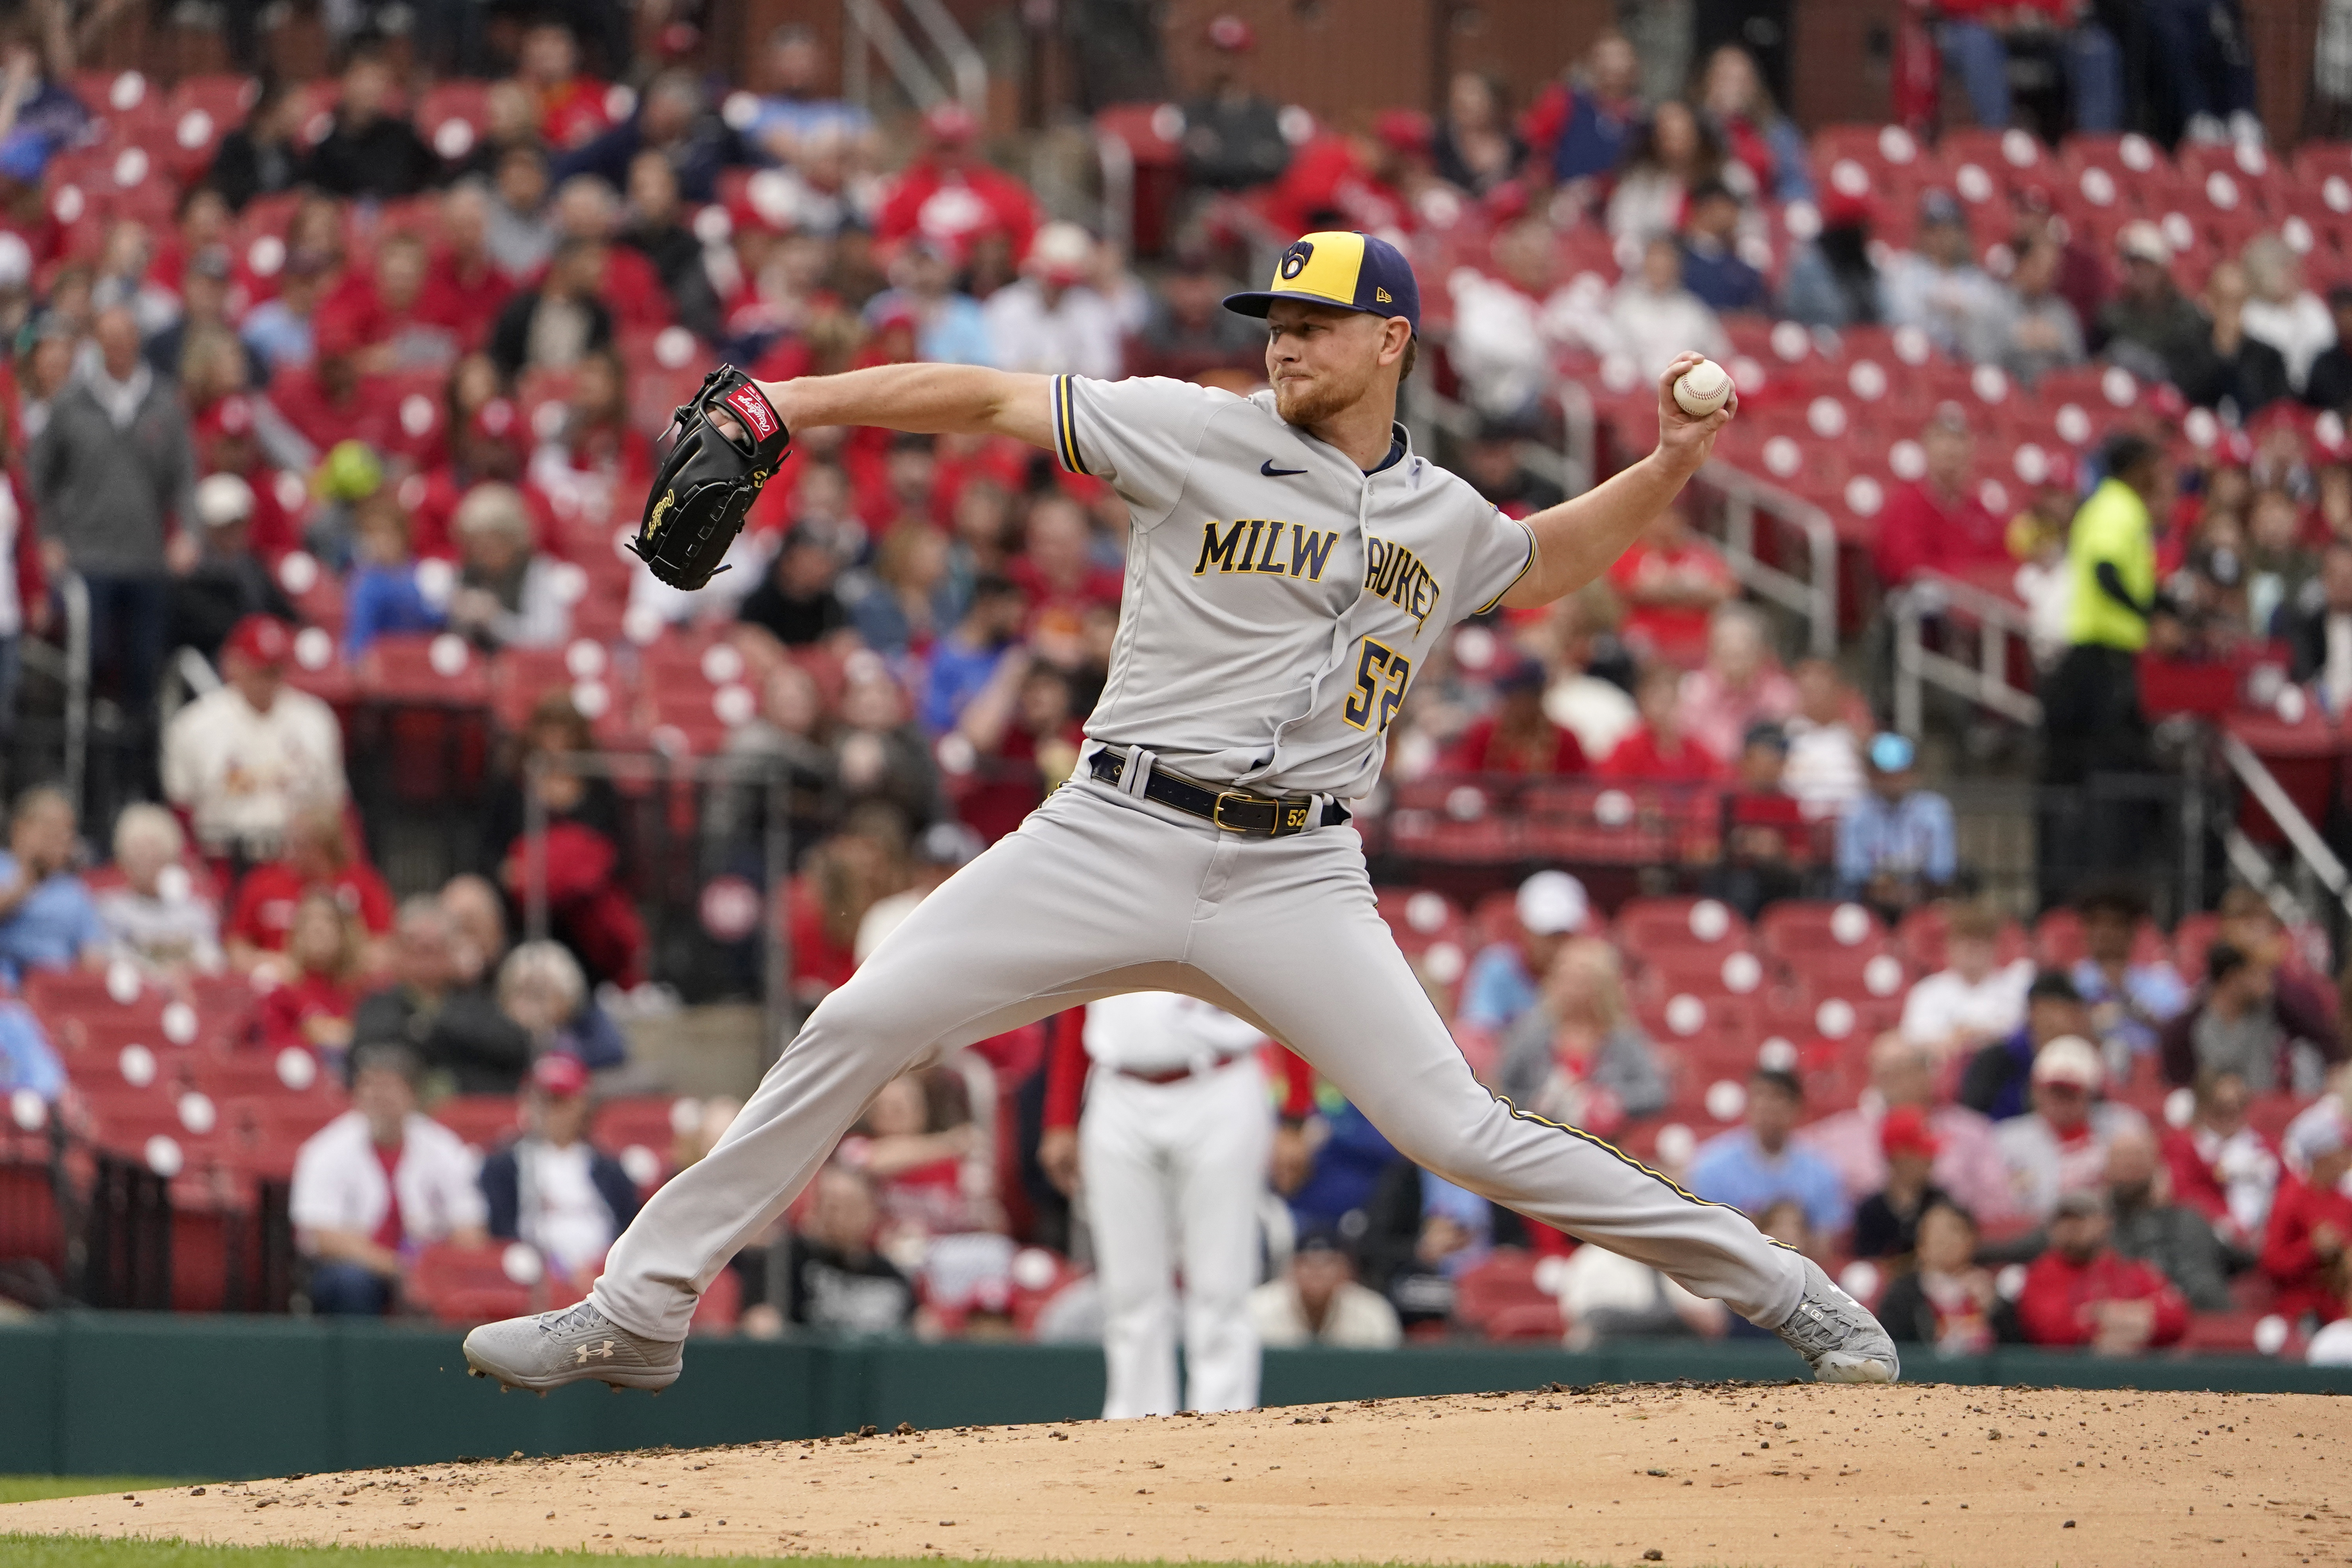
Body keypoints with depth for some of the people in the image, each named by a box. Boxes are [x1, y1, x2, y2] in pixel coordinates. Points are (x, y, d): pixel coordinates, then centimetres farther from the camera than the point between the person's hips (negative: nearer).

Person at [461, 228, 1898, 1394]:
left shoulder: (1442, 520, 11)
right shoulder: (1202, 437, 1)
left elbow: (1544, 563, 34)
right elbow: (988, 399, -1)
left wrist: (1669, 467, 19)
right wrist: (790, 402, -9)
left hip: (1297, 877, 1)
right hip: (1115, 839, -1)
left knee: (1460, 1134, -10)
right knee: (855, 1031, -10)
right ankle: (640, 1310, -2)